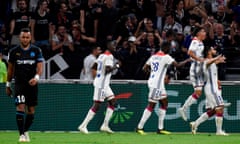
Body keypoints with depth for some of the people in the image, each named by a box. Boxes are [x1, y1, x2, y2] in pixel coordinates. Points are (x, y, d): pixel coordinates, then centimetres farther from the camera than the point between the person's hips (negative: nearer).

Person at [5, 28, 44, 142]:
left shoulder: (36, 51, 1)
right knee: (20, 107, -15)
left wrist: (36, 77, -26)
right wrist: (8, 85, 12)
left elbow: (39, 67, -6)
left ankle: (25, 131, 26)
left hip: (32, 84, 1)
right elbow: (10, 69, 10)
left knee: (31, 110, 5)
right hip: (19, 84, -1)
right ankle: (22, 135, -14)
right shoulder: (14, 51, 2)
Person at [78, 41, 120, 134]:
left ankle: (105, 125, 8)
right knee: (96, 105, -8)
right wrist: (115, 67, -11)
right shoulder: (109, 56, -14)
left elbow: (94, 67, 18)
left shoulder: (102, 55, 14)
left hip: (105, 84, 10)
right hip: (102, 83, -10)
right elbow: (108, 70, -25)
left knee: (112, 101, 10)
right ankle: (83, 126, -6)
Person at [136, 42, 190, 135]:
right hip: (156, 84, -9)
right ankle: (139, 127, -3)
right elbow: (177, 65, -14)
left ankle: (160, 128, 13)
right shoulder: (166, 57, -10)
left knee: (164, 104, 13)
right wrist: (188, 60, -1)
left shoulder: (153, 56, 13)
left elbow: (145, 68, 16)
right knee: (151, 106, -5)